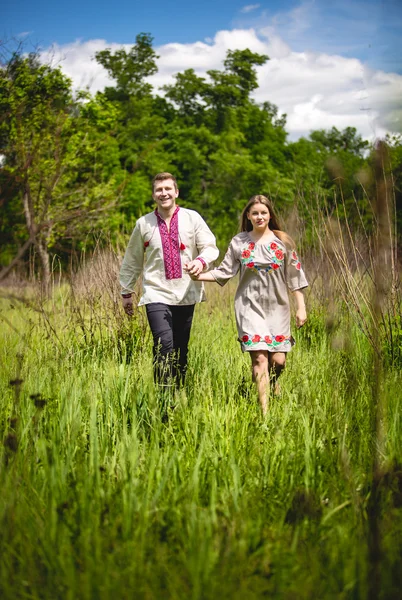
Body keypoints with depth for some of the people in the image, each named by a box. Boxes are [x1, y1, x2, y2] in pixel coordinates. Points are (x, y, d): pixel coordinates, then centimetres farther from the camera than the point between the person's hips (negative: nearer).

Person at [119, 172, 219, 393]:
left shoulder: (192, 218, 4)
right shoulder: (143, 224, 5)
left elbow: (210, 247, 3)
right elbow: (132, 260, 14)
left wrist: (201, 261, -19)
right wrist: (126, 292, 18)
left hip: (186, 294, 2)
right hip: (157, 294, -1)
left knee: (181, 349, 7)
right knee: (164, 346, -17)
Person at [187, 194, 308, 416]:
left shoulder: (282, 242, 3)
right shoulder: (239, 242, 3)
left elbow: (294, 277, 4)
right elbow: (224, 272, 2)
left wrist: (301, 308, 1)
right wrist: (200, 276, -15)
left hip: (277, 308, 1)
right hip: (250, 307, -1)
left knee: (278, 360, -1)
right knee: (259, 358, -11)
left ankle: (271, 386, 34)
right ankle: (264, 411, -6)